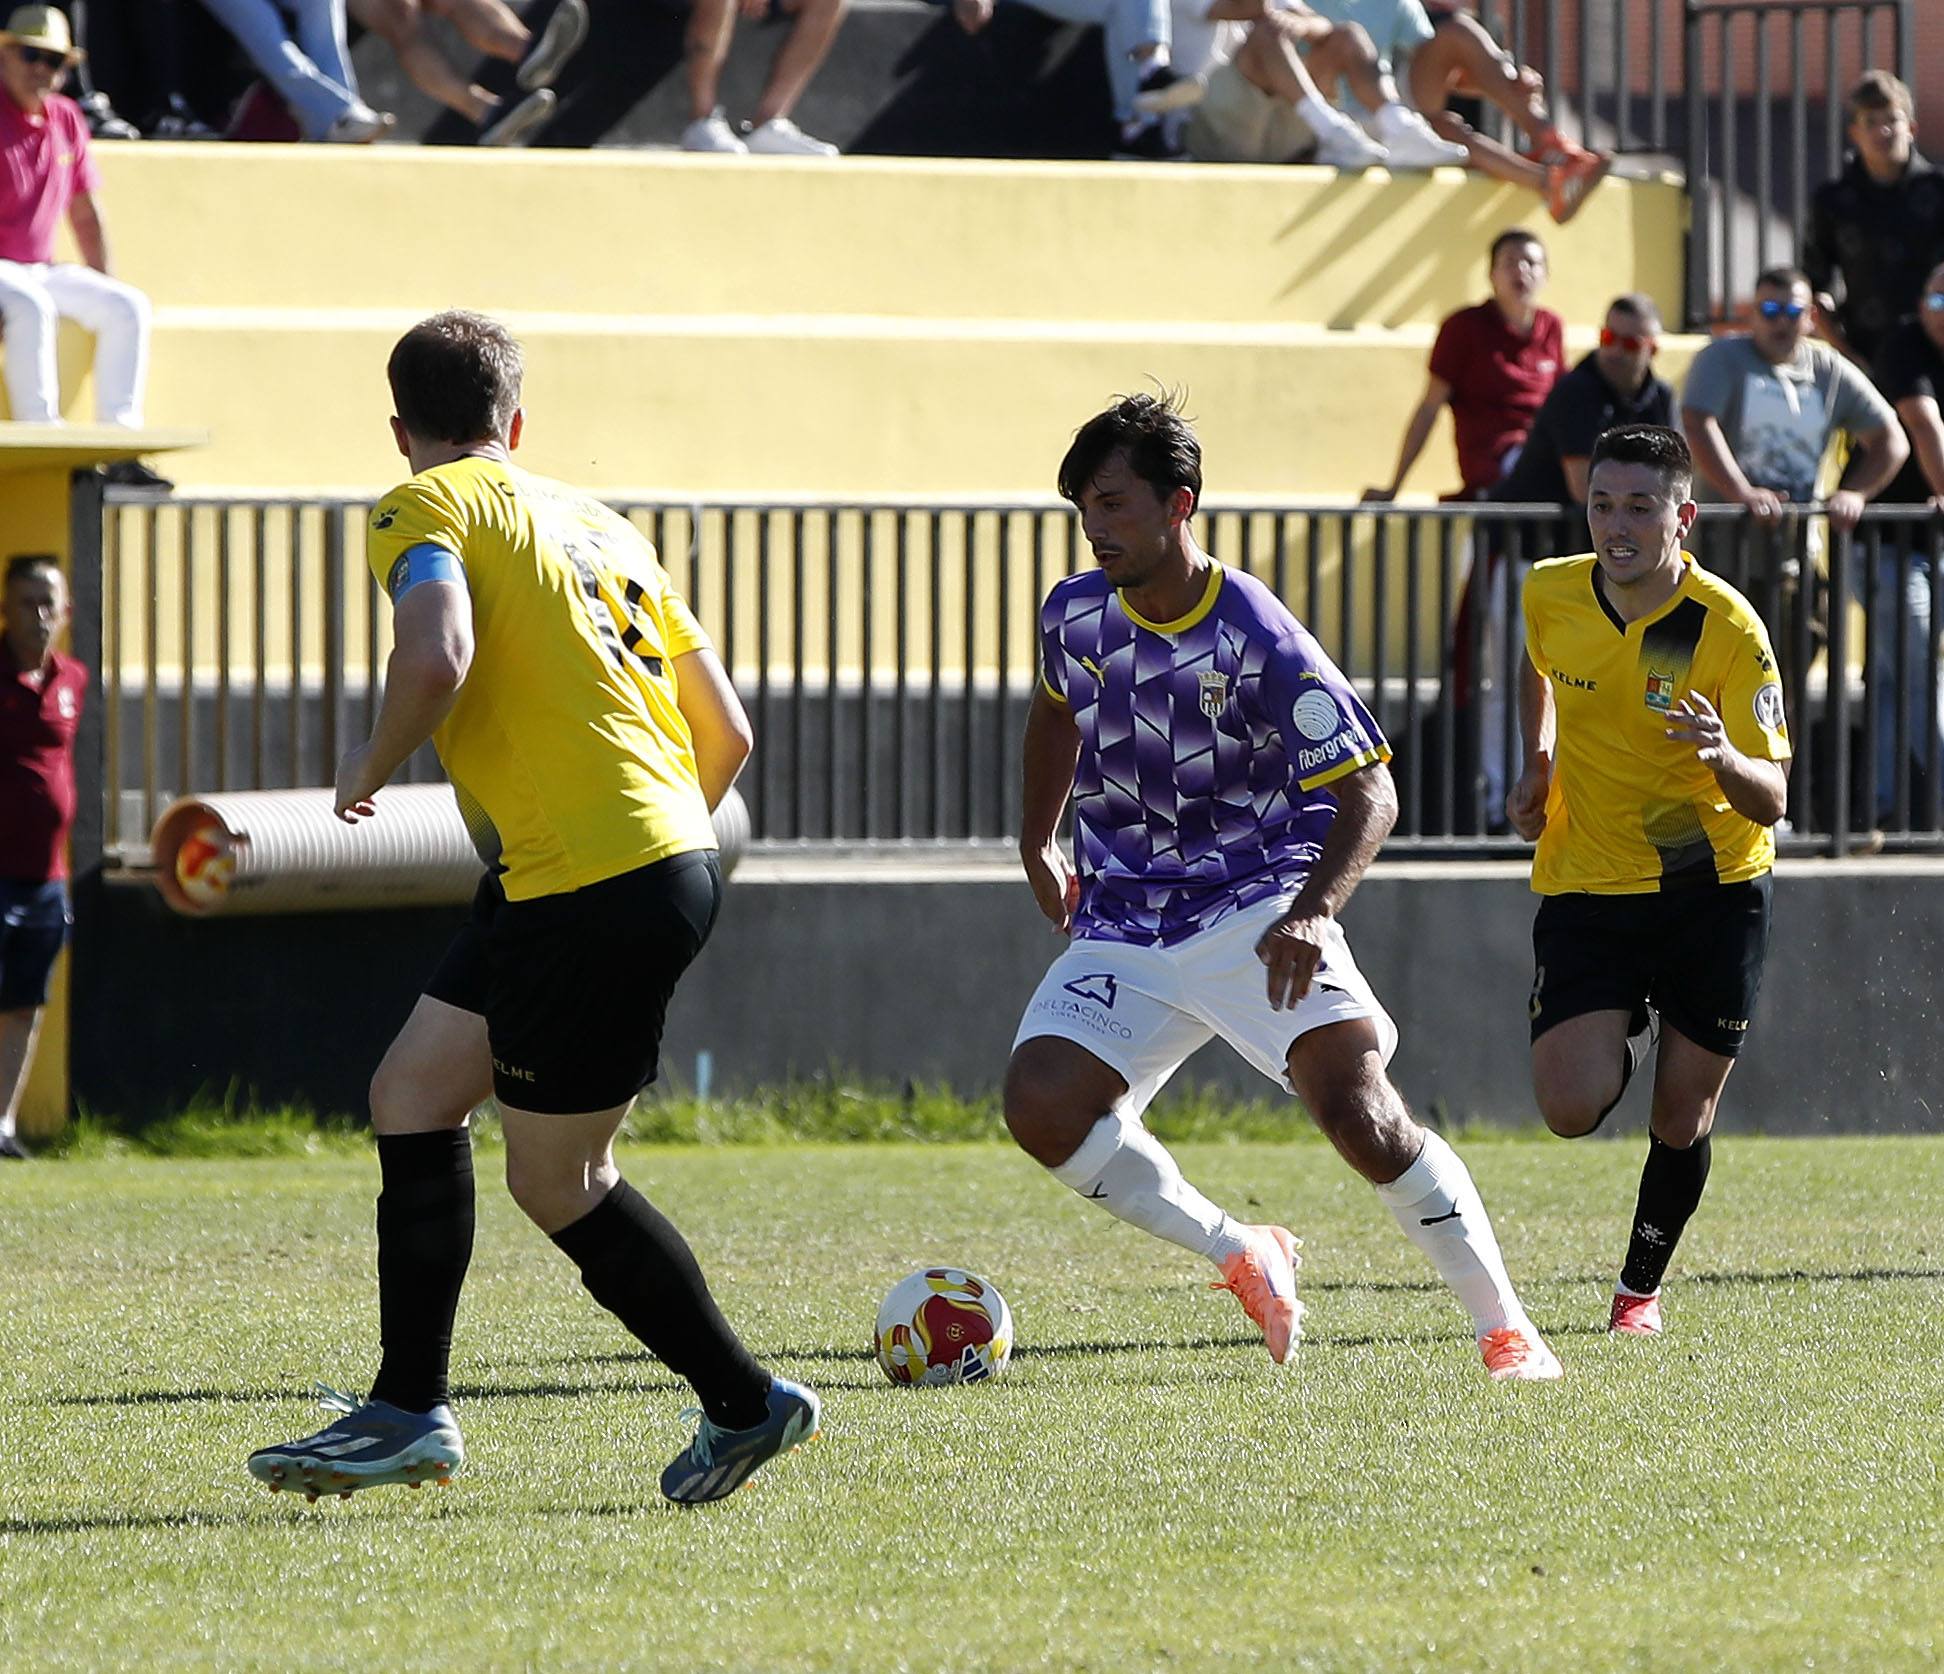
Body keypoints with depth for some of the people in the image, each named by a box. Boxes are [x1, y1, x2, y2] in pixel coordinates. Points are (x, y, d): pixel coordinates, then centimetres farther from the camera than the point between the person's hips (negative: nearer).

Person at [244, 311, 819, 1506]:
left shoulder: (427, 508, -3)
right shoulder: (600, 522, 19)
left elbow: (439, 656, -24)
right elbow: (727, 731, 18)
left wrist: (371, 770, -5)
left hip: (593, 890, -9)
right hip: (674, 852, 9)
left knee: (555, 1182, 4)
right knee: (412, 1095, 13)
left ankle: (747, 1403, 12)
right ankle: (410, 1411, 13)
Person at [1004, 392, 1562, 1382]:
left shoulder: (1258, 642, -16)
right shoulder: (1074, 615, 1)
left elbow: (1368, 795, -15)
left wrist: (1311, 911, -30)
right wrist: (1037, 846, 30)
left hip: (1258, 914, -5)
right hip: (1122, 926, 5)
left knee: (1357, 1109, -23)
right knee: (1040, 1106, -17)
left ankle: (1503, 1326, -9)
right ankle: (1240, 1257, 4)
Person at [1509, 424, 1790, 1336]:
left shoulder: (1730, 629, -17)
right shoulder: (1551, 595, -6)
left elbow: (1771, 800, -19)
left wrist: (1725, 758, -40)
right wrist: (1536, 765, 8)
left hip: (1714, 891, -2)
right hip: (1586, 887, 2)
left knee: (1682, 1120, 3)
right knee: (1571, 1107, -14)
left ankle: (1641, 1286, 29)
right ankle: (1627, 1033, 21)